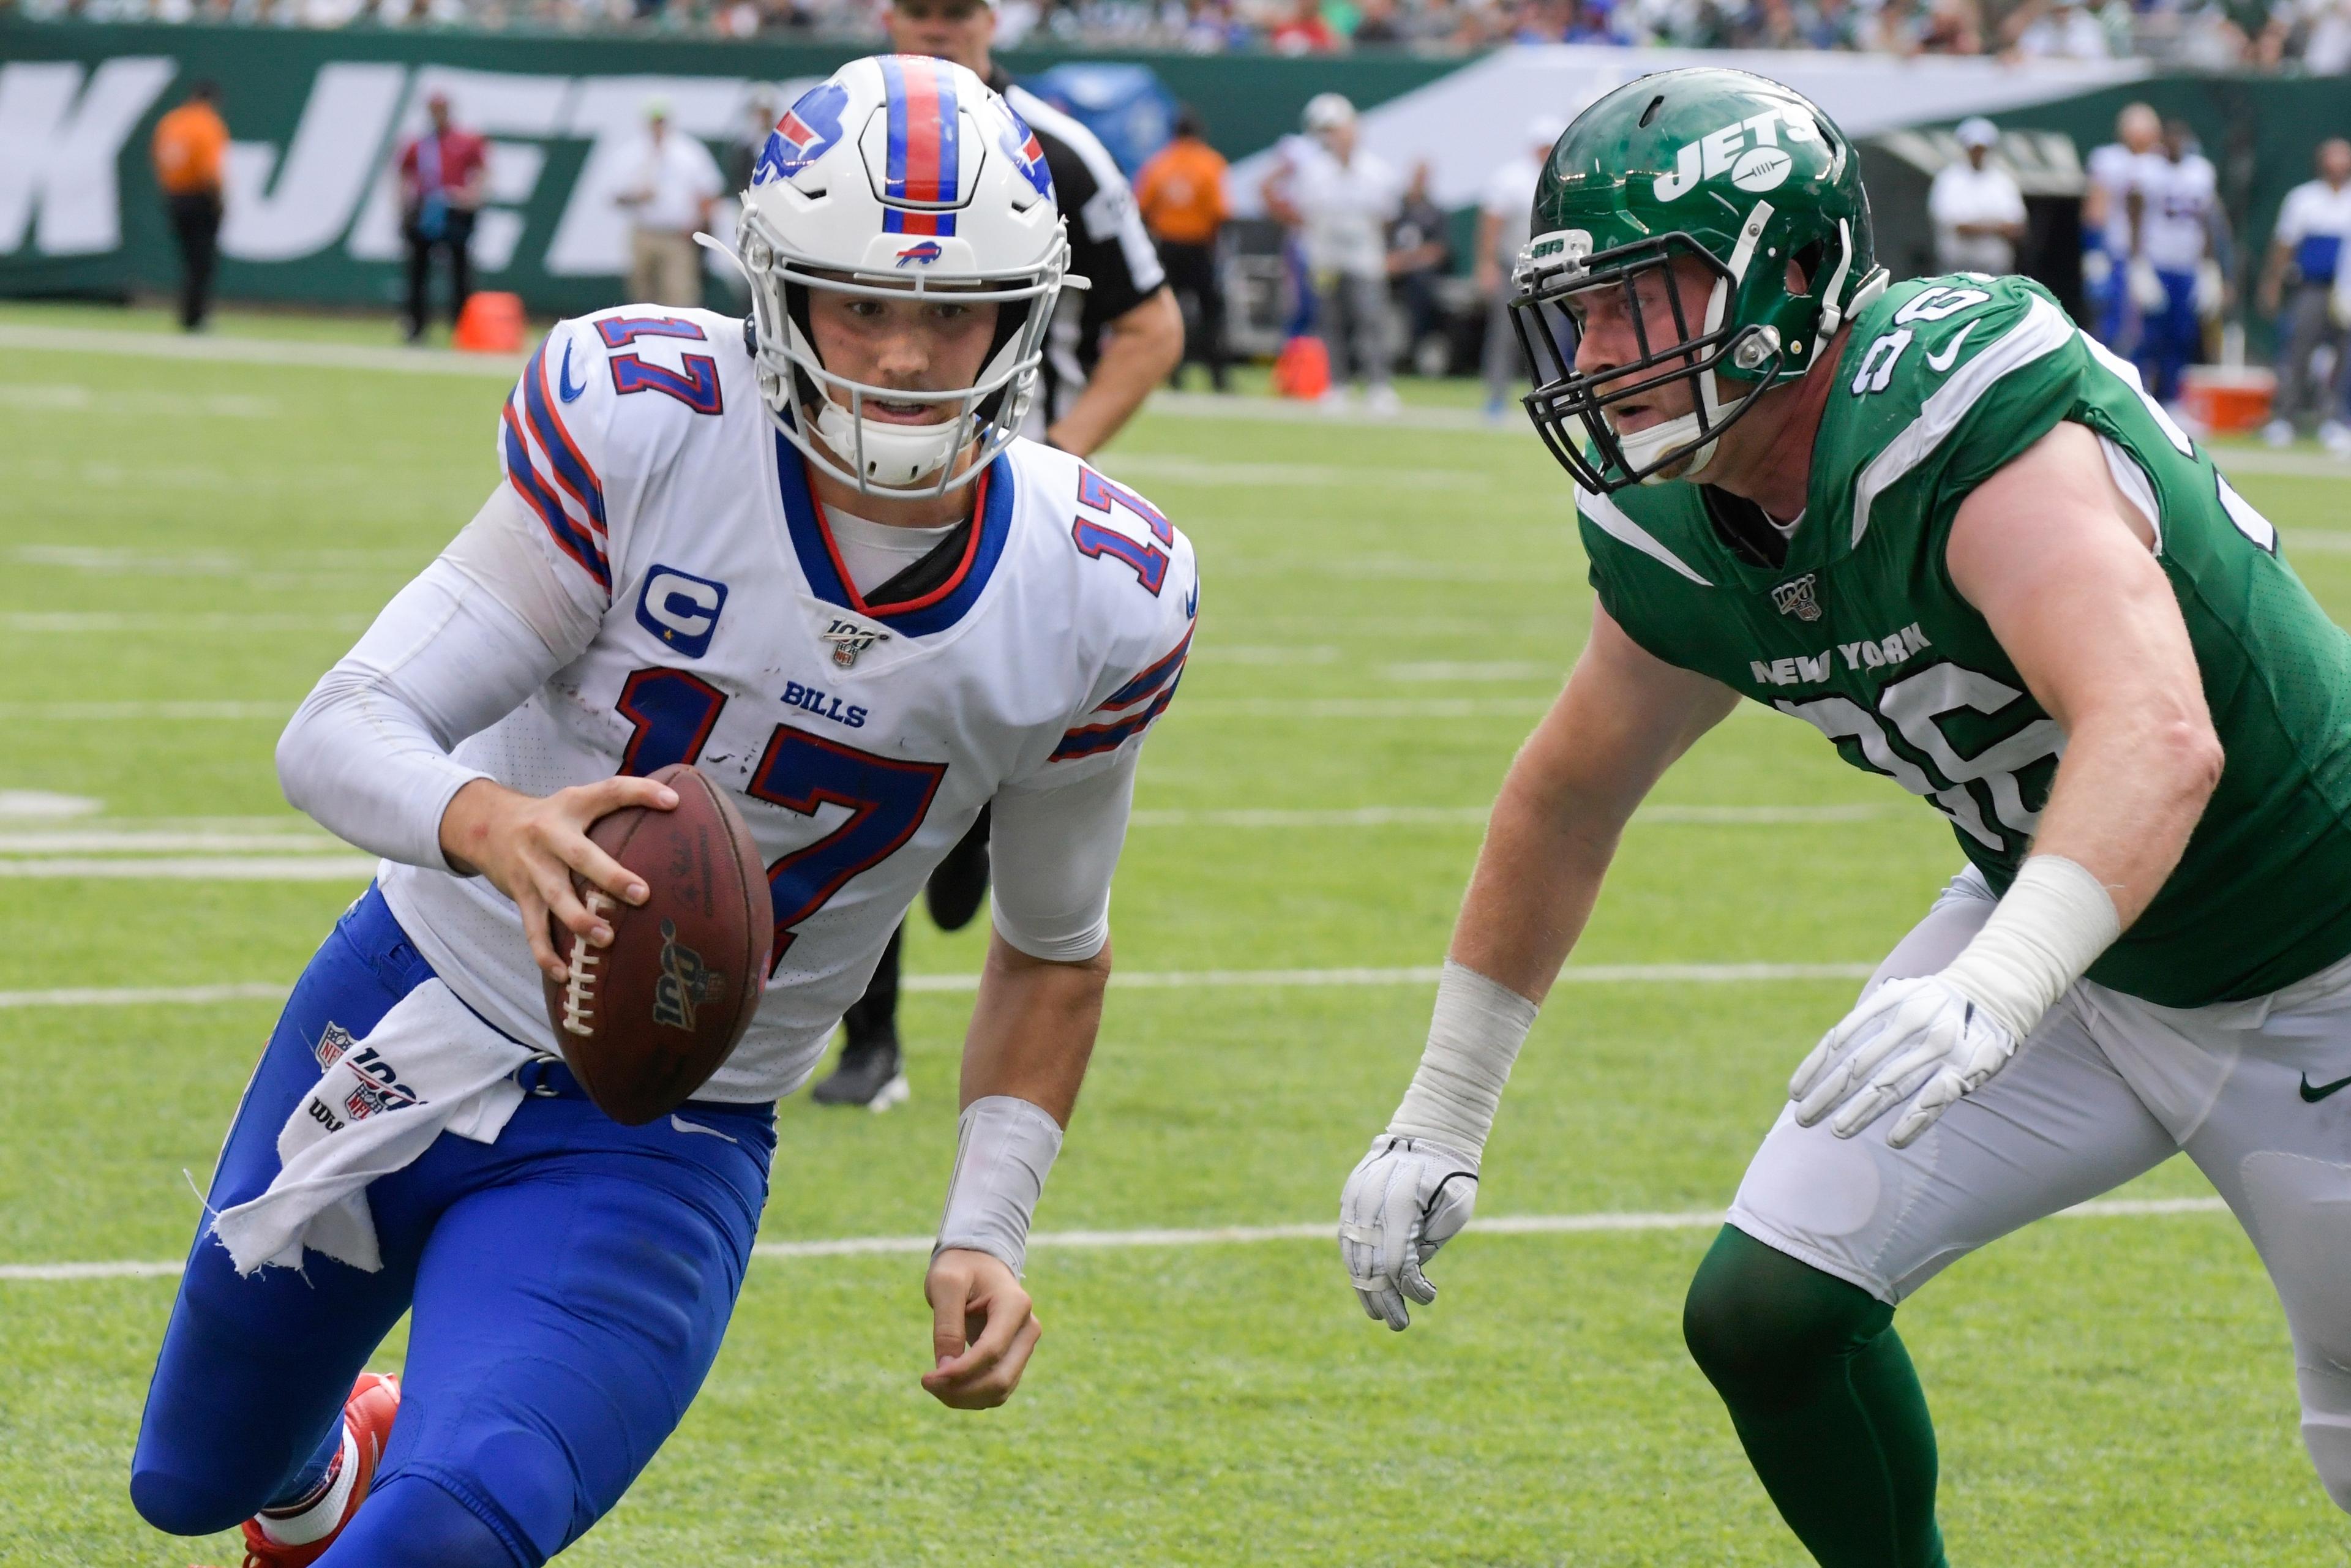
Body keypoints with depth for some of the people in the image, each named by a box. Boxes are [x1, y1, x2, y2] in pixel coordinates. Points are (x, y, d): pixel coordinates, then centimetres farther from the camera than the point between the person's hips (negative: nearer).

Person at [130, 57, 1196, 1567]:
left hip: (659, 1150, -1)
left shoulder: (1095, 600, -14)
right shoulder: (650, 423, -21)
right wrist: (497, 826, -46)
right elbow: (340, 733, -24)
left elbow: (1054, 950, 4)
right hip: (423, 1009, 1)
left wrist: (987, 1233, -8)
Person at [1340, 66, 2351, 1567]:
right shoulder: (1678, 543, -9)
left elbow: (2159, 737, -48)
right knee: (1768, 1313, -6)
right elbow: (1570, 796, 10)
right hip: (2054, 926, 7)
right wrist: (1440, 1119, 13)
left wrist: (1997, 987, -63)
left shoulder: (1962, 420, -34)